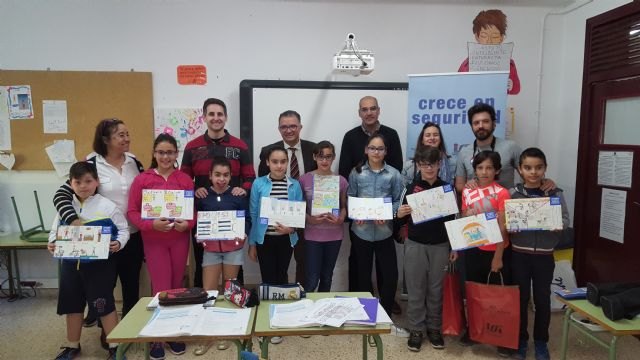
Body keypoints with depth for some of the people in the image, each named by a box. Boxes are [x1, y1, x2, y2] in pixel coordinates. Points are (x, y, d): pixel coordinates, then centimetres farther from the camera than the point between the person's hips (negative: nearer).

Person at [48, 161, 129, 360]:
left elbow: (123, 229, -5)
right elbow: (55, 231, 11)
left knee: (105, 305, 1)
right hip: (71, 263, 5)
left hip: (99, 264, -4)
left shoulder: (108, 206, -9)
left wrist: (118, 243, -24)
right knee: (72, 305, 17)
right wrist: (52, 243, -9)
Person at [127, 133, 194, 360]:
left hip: (180, 239, 2)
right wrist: (151, 224, -20)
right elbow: (132, 212, -5)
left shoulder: (185, 179, 2)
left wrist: (187, 223, -15)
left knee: (176, 287, 12)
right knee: (161, 289, 1)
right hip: (153, 241, -2)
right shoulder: (142, 180, -4)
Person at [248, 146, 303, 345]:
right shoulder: (258, 184, -4)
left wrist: (291, 228, -18)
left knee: (281, 277, 10)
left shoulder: (294, 185, -2)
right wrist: (251, 243, -1)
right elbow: (253, 215, -2)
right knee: (268, 278, 4)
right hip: (264, 239, -1)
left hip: (285, 239, 1)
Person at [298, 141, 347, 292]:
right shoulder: (305, 179, -5)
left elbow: (344, 206, 8)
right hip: (313, 235, -2)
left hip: (334, 235, 3)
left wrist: (340, 219, -12)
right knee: (312, 280, -3)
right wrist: (310, 219, -17)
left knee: (327, 278, 16)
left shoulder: (341, 181, 1)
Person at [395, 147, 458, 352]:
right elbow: (403, 222, 2)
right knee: (416, 290, 6)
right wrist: (400, 214, -21)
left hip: (440, 246, 1)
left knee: (436, 289, 11)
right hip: (415, 245, -1)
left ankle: (434, 328, 26)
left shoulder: (446, 188, 1)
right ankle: (416, 329, 19)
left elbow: (451, 219, 7)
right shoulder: (411, 188, -4)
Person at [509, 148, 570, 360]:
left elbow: (565, 221, -4)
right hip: (519, 254, 0)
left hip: (544, 255, 1)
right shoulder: (512, 194, -2)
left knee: (542, 299, 11)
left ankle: (541, 342, 29)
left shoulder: (555, 194, -1)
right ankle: (521, 340, 26)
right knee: (521, 298, 10)